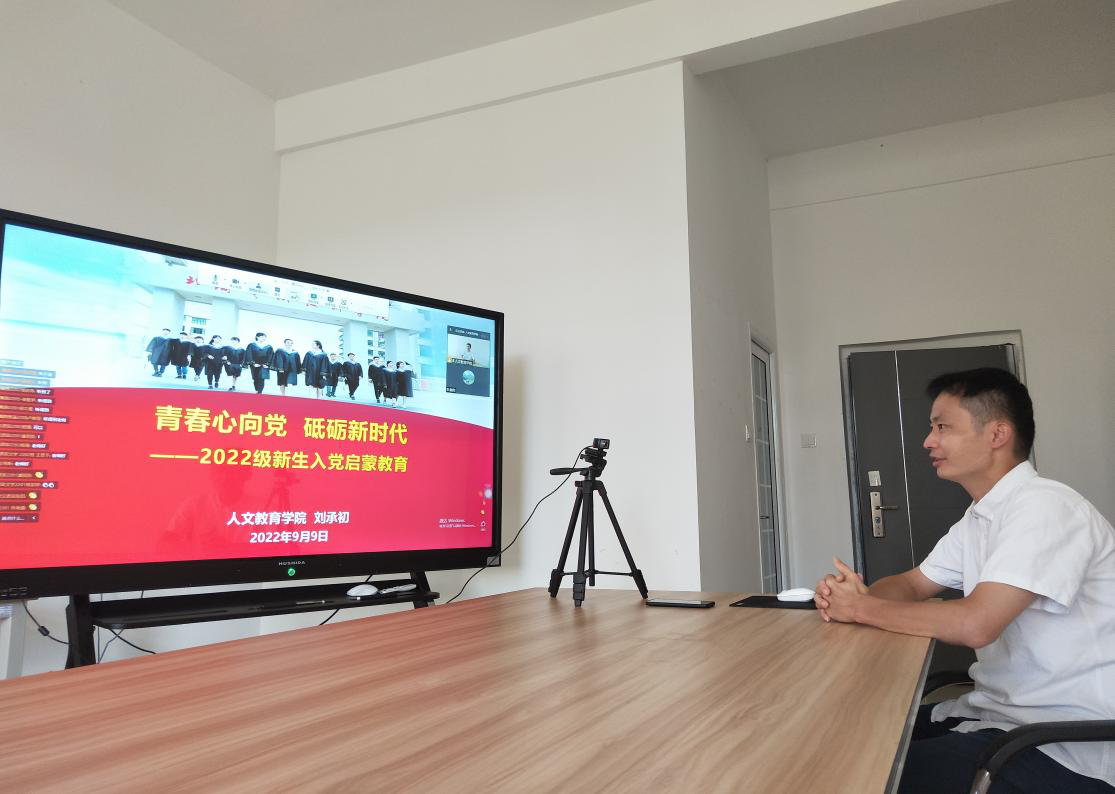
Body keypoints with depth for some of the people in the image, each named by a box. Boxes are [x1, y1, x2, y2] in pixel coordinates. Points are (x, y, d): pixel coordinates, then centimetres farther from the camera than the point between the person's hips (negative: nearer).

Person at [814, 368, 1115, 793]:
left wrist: (860, 608, -15)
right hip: (994, 709, 8)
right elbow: (913, 584, 16)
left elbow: (974, 624, -29)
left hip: (1063, 746, -8)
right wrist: (847, 594, -6)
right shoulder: (979, 518, 10)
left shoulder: (1045, 505, -20)